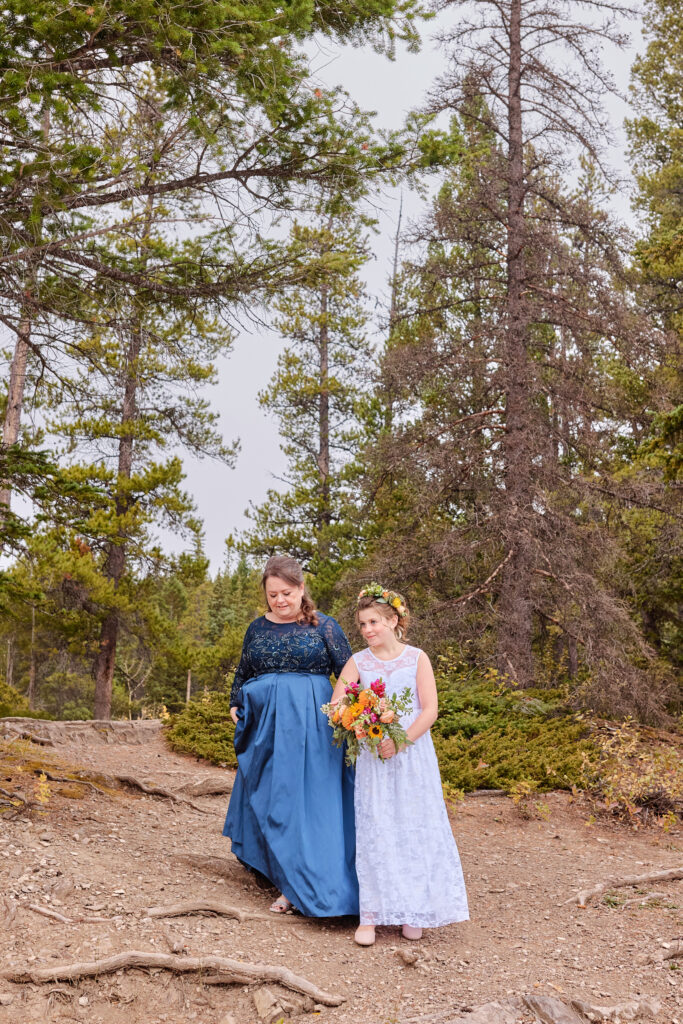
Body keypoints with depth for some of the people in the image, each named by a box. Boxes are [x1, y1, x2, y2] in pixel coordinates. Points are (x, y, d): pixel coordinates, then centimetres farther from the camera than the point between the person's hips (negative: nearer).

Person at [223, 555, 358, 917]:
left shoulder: (323, 626, 0)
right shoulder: (257, 629, 11)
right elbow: (243, 673, 23)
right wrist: (235, 704, 9)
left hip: (311, 727, -4)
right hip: (266, 727, 4)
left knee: (310, 801, -3)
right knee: (271, 801, 7)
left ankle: (306, 888, 5)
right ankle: (288, 882, 20)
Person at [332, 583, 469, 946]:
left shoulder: (416, 658, 0)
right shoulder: (358, 662, 4)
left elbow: (430, 710, -6)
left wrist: (401, 739, -19)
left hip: (413, 754, -1)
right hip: (372, 757, 1)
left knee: (415, 828, 3)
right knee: (373, 831, -1)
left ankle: (412, 912, 16)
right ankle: (370, 915, 5)